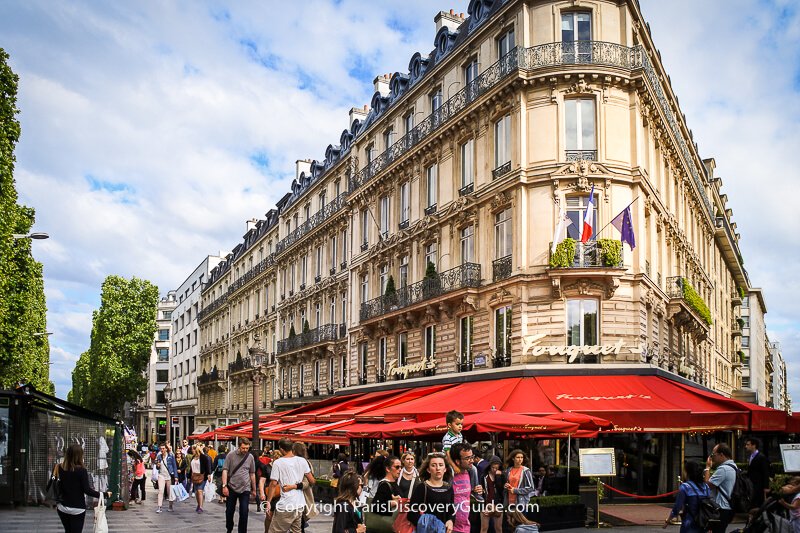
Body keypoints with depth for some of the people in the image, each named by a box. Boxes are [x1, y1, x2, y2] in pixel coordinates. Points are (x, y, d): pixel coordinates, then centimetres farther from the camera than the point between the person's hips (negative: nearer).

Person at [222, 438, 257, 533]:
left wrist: (254, 489, 13)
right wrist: (224, 485, -15)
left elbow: (252, 474, 10)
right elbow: (225, 470, -6)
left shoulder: (250, 457, 2)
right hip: (232, 488, 0)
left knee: (244, 513, -3)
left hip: (245, 489, 1)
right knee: (229, 511, 11)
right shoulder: (231, 455, -5)